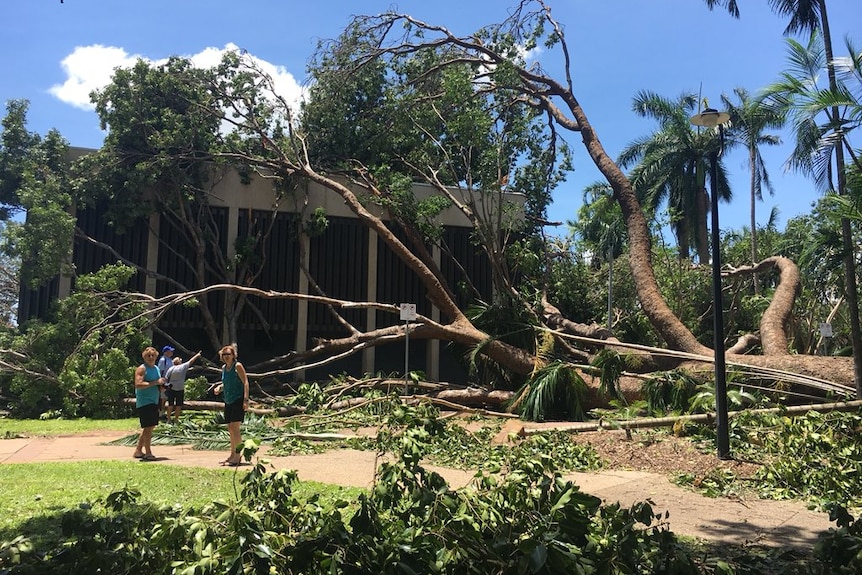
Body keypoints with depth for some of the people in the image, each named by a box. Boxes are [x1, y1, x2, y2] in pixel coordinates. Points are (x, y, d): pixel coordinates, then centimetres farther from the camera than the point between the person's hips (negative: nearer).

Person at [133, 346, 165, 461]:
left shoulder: (156, 368, 16)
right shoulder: (142, 369, -9)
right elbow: (138, 385, -22)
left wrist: (162, 386, 3)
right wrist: (155, 382, -23)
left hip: (154, 402, 9)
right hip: (144, 403, -9)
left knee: (148, 428, 14)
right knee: (148, 428, -9)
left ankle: (138, 451, 24)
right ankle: (148, 453, -5)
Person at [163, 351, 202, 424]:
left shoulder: (171, 369, -1)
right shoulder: (183, 367, -5)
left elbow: (166, 379, -4)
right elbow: (191, 361, 7)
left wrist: (166, 386, 4)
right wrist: (197, 355, 19)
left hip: (171, 389, 2)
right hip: (180, 389, -2)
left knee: (170, 405, 10)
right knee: (179, 405, 7)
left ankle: (168, 419, 14)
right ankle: (176, 420, 10)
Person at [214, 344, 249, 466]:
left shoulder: (237, 366, -8)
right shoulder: (224, 368, 13)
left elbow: (245, 383, -13)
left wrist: (246, 400, -20)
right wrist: (219, 388, 4)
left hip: (238, 400, -8)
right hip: (228, 401, 8)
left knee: (235, 428, -12)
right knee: (230, 429, 13)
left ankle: (238, 456, -8)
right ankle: (233, 454, 23)